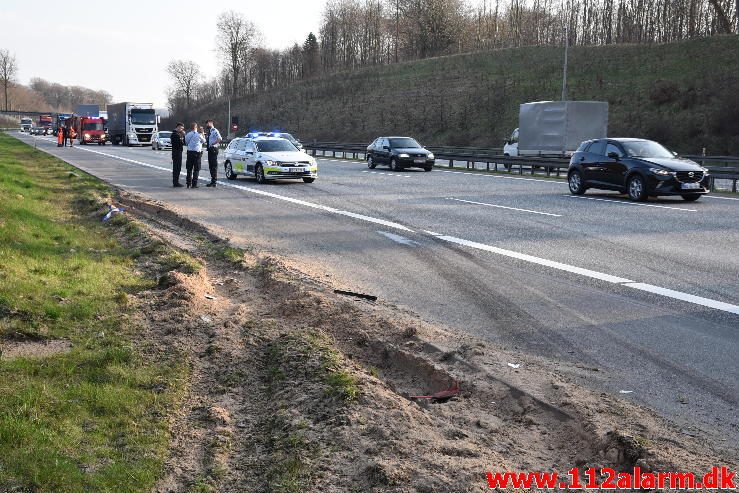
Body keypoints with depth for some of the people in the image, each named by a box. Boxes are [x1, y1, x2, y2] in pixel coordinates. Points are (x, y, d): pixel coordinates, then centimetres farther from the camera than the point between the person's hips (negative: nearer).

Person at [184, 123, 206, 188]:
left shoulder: (187, 135, 5)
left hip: (189, 152, 4)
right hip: (197, 153, -4)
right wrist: (203, 134, 19)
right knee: (196, 169, 2)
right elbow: (204, 141, 7)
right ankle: (194, 184, -1)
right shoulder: (198, 135, -9)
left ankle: (188, 184, 10)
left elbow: (186, 143, 14)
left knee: (189, 169, 11)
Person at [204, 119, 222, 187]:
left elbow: (220, 139, -24)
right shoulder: (209, 131, 16)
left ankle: (214, 182, -4)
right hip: (210, 149, 10)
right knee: (210, 166, 13)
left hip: (213, 149, -10)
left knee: (214, 166, -6)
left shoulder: (214, 131, -12)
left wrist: (213, 144, -21)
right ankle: (212, 181, 20)